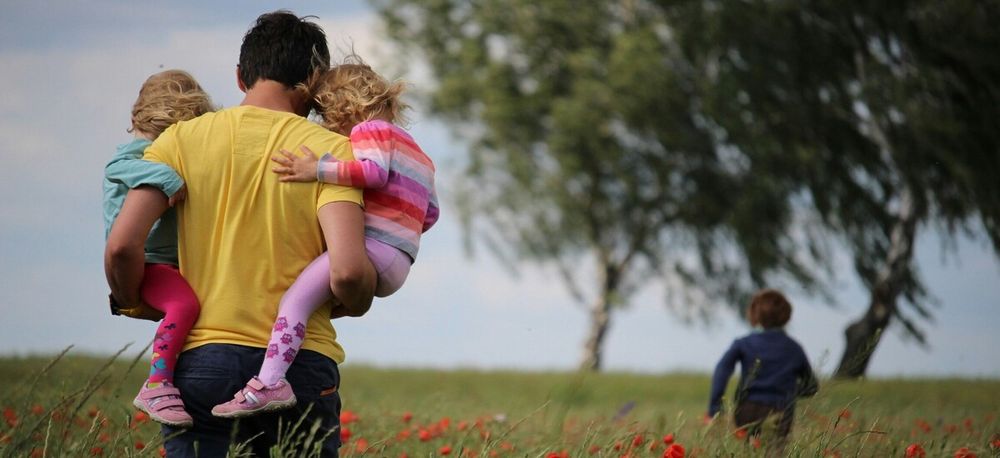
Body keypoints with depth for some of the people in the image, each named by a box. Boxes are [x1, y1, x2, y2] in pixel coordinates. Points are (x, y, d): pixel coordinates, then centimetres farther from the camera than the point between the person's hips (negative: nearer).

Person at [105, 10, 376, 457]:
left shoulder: (183, 139, 6)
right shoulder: (330, 150, 1)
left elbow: (121, 246, -5)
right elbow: (348, 270, -13)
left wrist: (133, 304, 15)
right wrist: (352, 304, 10)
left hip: (202, 358, 1)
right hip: (302, 365, -1)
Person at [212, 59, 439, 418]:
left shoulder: (369, 130, 2)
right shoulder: (415, 151, 30)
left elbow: (374, 170, -20)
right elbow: (430, 213, 27)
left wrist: (318, 170, -22)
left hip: (373, 247, -11)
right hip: (397, 267, 11)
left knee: (296, 298, -23)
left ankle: (269, 383, -39)